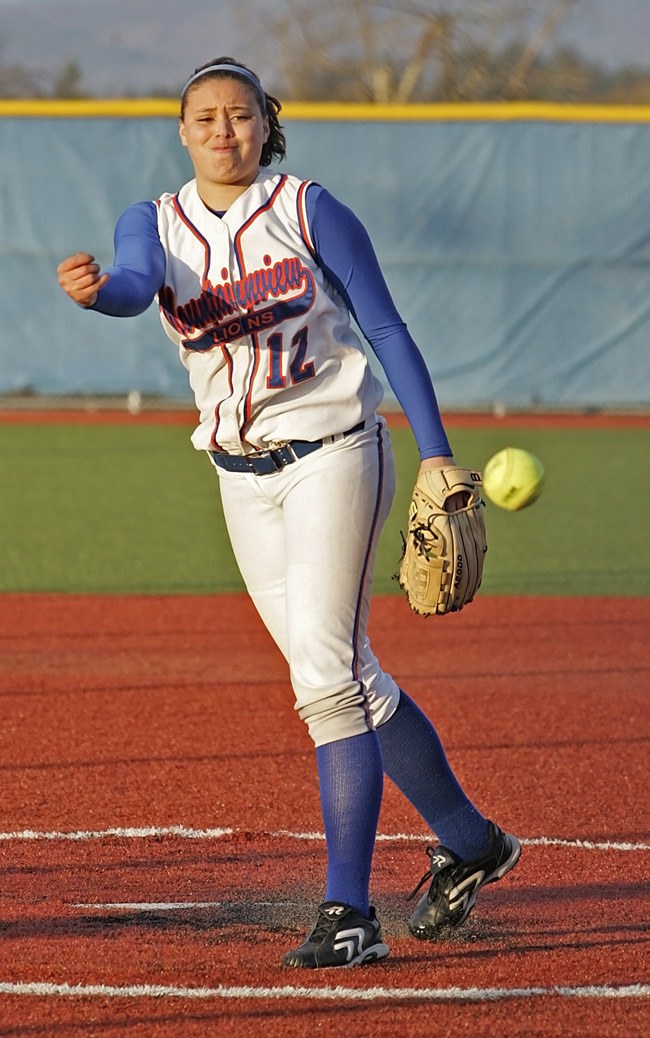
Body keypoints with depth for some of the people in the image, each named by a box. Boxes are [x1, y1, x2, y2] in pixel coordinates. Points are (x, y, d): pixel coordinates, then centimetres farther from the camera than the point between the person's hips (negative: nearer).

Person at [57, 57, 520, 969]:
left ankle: (349, 912, -17)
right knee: (345, 680, 11)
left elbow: (387, 330, -2)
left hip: (334, 455, -5)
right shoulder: (152, 225, 3)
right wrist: (93, 289, -45)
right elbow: (137, 284, -21)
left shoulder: (309, 210, -5)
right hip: (242, 477, 5)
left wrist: (437, 455, -8)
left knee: (329, 676, -16)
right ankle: (469, 843, 28)